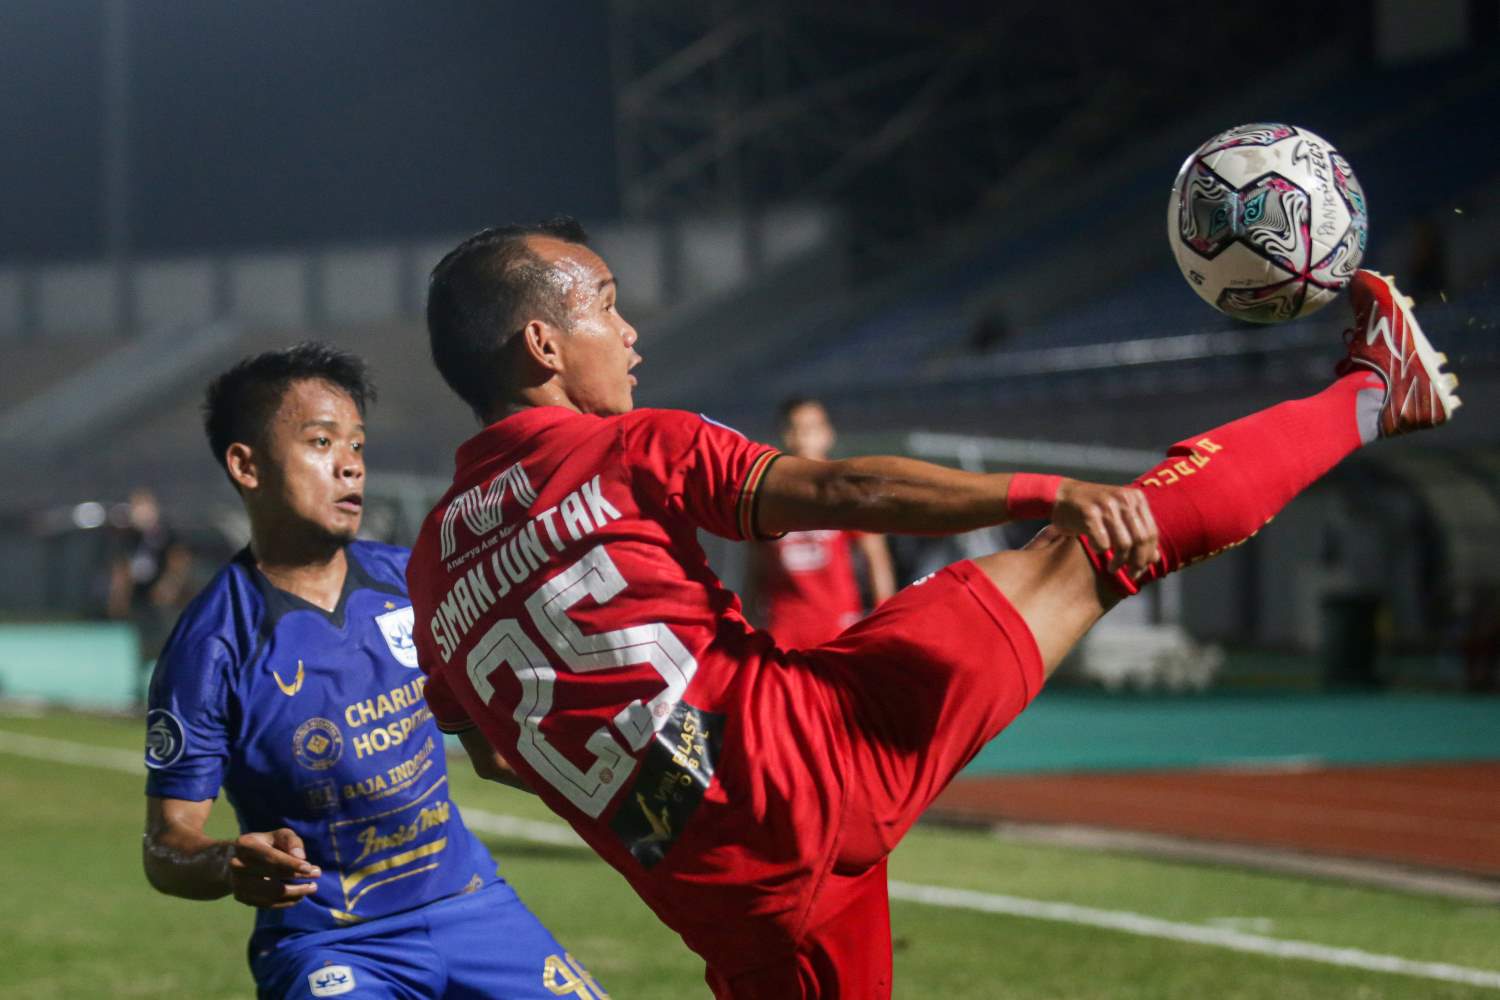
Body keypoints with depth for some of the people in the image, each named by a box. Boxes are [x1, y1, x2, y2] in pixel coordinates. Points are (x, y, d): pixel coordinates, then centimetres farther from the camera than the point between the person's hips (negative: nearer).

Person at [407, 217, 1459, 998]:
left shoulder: (433, 573, 17)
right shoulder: (630, 450, -2)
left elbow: (501, 749, 25)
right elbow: (840, 491, -14)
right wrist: (1052, 494, -20)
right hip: (800, 742, -7)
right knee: (1098, 546, 0)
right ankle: (1370, 395, 9)